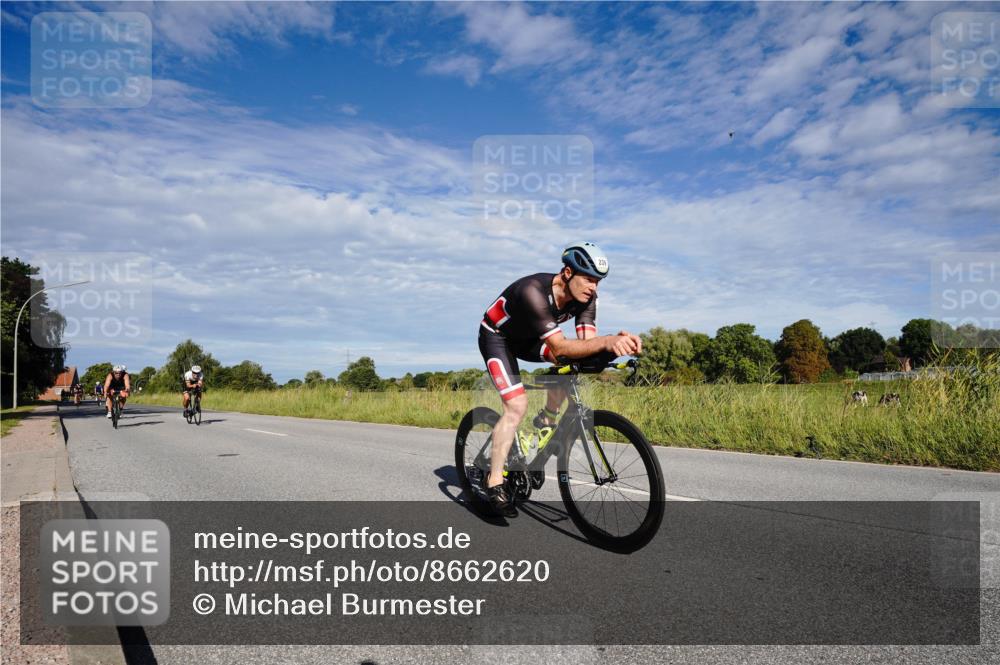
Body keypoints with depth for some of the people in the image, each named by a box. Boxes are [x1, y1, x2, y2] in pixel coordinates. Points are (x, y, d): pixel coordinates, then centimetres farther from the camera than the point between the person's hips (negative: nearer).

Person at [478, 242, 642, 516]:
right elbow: (560, 347, -45)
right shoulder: (533, 291, -39)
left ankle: (546, 422, 3)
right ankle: (494, 482, -8)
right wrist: (607, 341, -58)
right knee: (517, 406, -20)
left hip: (526, 337, 7)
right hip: (496, 336, -6)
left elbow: (587, 344, -24)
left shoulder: (586, 296, -18)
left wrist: (616, 343, -45)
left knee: (570, 362, -19)